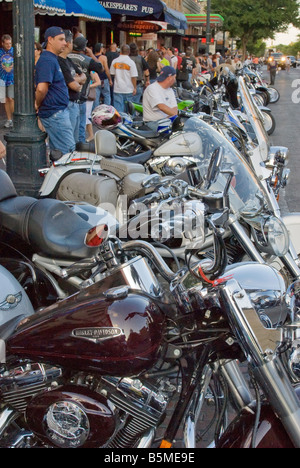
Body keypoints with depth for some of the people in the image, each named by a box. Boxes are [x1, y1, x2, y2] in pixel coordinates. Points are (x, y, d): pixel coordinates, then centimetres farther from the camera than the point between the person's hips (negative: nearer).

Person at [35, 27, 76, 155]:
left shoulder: (53, 59, 17)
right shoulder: (47, 60, -18)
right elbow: (41, 88, -30)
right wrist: (38, 104, -14)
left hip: (60, 111, 10)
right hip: (55, 114, -10)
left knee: (57, 150, 15)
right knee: (69, 151, -9)